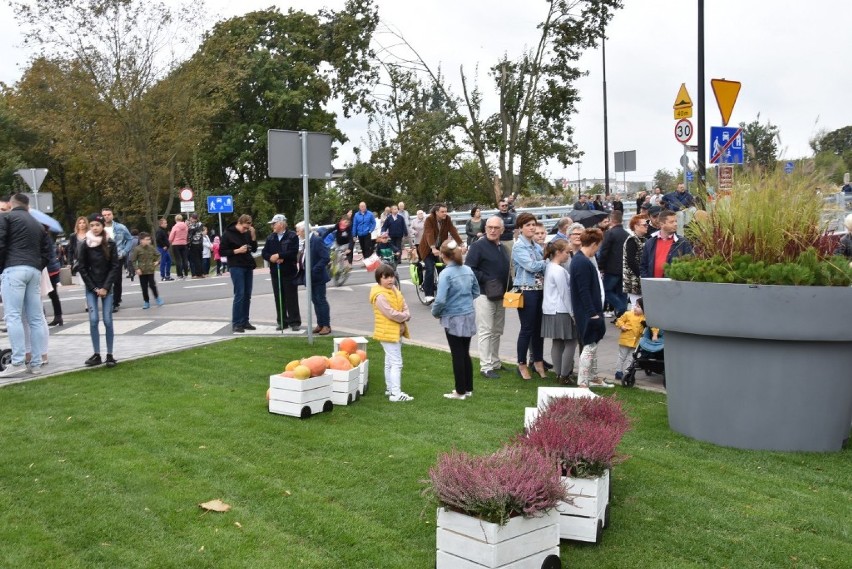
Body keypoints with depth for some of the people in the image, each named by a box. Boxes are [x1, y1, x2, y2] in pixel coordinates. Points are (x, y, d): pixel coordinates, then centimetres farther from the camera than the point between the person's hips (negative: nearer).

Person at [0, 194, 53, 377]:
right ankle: (36, 363, 5)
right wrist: (37, 268, 18)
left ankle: (18, 362, -14)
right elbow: (46, 252, 20)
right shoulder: (38, 225, 25)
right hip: (35, 271, 6)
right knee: (35, 318, 5)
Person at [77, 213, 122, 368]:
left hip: (106, 287, -1)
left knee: (107, 320, -3)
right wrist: (93, 288, -5)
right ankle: (96, 355, 1)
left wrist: (105, 287, -10)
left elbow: (115, 267, -3)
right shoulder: (85, 245, -1)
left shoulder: (110, 244, -3)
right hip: (91, 288, 1)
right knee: (93, 320, -6)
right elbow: (82, 269, 1)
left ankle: (109, 355, 3)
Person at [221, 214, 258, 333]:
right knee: (239, 295, -9)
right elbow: (222, 251, -6)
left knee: (247, 295, 6)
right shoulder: (228, 234, -6)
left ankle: (244, 321, 14)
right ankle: (236, 323, -4)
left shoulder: (247, 233, 8)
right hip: (236, 267, -6)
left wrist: (253, 236, -3)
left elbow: (254, 249, 12)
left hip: (248, 267, 6)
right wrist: (237, 251, -16)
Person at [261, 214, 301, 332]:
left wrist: (279, 255, -17)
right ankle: (282, 322, 15)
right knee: (279, 298, 8)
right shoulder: (270, 237, 13)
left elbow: (293, 252, -16)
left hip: (289, 272, -5)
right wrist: (271, 258, -13)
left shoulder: (292, 236, -4)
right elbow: (264, 253, 7)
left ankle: (295, 322, 3)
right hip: (275, 272, 5)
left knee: (291, 298, -2)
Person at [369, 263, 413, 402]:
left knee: (390, 362, 18)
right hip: (388, 333, -10)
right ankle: (396, 393, -12)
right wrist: (404, 316, -9)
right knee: (396, 362, -12)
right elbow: (392, 314, -25)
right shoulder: (380, 296, -20)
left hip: (397, 331, 10)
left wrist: (406, 315, -12)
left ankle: (390, 389, 29)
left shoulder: (394, 290, 9)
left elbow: (404, 305, 8)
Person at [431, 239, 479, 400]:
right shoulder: (468, 270, 1)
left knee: (457, 355, 4)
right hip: (469, 316, 6)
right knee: (465, 353, 16)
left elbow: (440, 300, -22)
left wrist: (435, 312, -4)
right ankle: (468, 388, 25)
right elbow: (476, 292, 12)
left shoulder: (446, 274, -19)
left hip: (453, 318, -6)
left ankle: (460, 391, 13)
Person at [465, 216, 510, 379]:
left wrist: (508, 287, 10)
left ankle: (495, 362, 24)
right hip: (484, 295, -8)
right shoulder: (478, 246, -9)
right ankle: (485, 367, -4)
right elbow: (469, 269, -16)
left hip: (500, 296, 8)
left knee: (497, 331, 14)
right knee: (485, 331, -7)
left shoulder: (503, 249, 15)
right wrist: (486, 280, -19)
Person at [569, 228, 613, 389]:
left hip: (591, 310, 11)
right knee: (590, 345, -5)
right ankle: (582, 383, 0)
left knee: (593, 344, 19)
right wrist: (592, 313, -22)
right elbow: (584, 291, -24)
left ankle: (592, 378, 31)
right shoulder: (583, 263, -21)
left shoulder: (578, 259, 11)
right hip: (588, 312, -11)